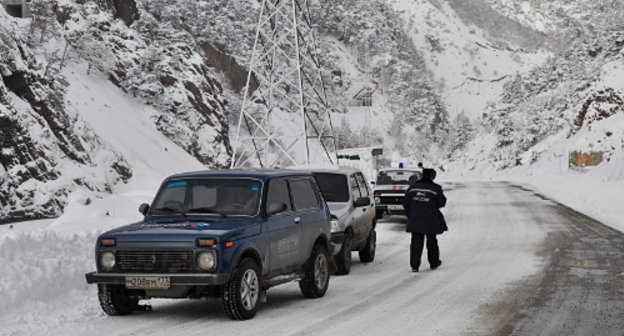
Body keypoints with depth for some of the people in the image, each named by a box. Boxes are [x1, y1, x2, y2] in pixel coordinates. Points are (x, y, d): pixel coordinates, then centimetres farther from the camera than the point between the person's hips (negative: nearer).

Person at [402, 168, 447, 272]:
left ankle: (414, 265, -4)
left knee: (416, 242, 3)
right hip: (430, 221, -2)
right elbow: (442, 203, -5)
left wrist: (410, 215, 16)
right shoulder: (436, 189, -9)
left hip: (415, 221, 2)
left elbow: (405, 203, 6)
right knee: (432, 241, 15)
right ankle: (434, 263, 26)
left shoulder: (412, 187, 3)